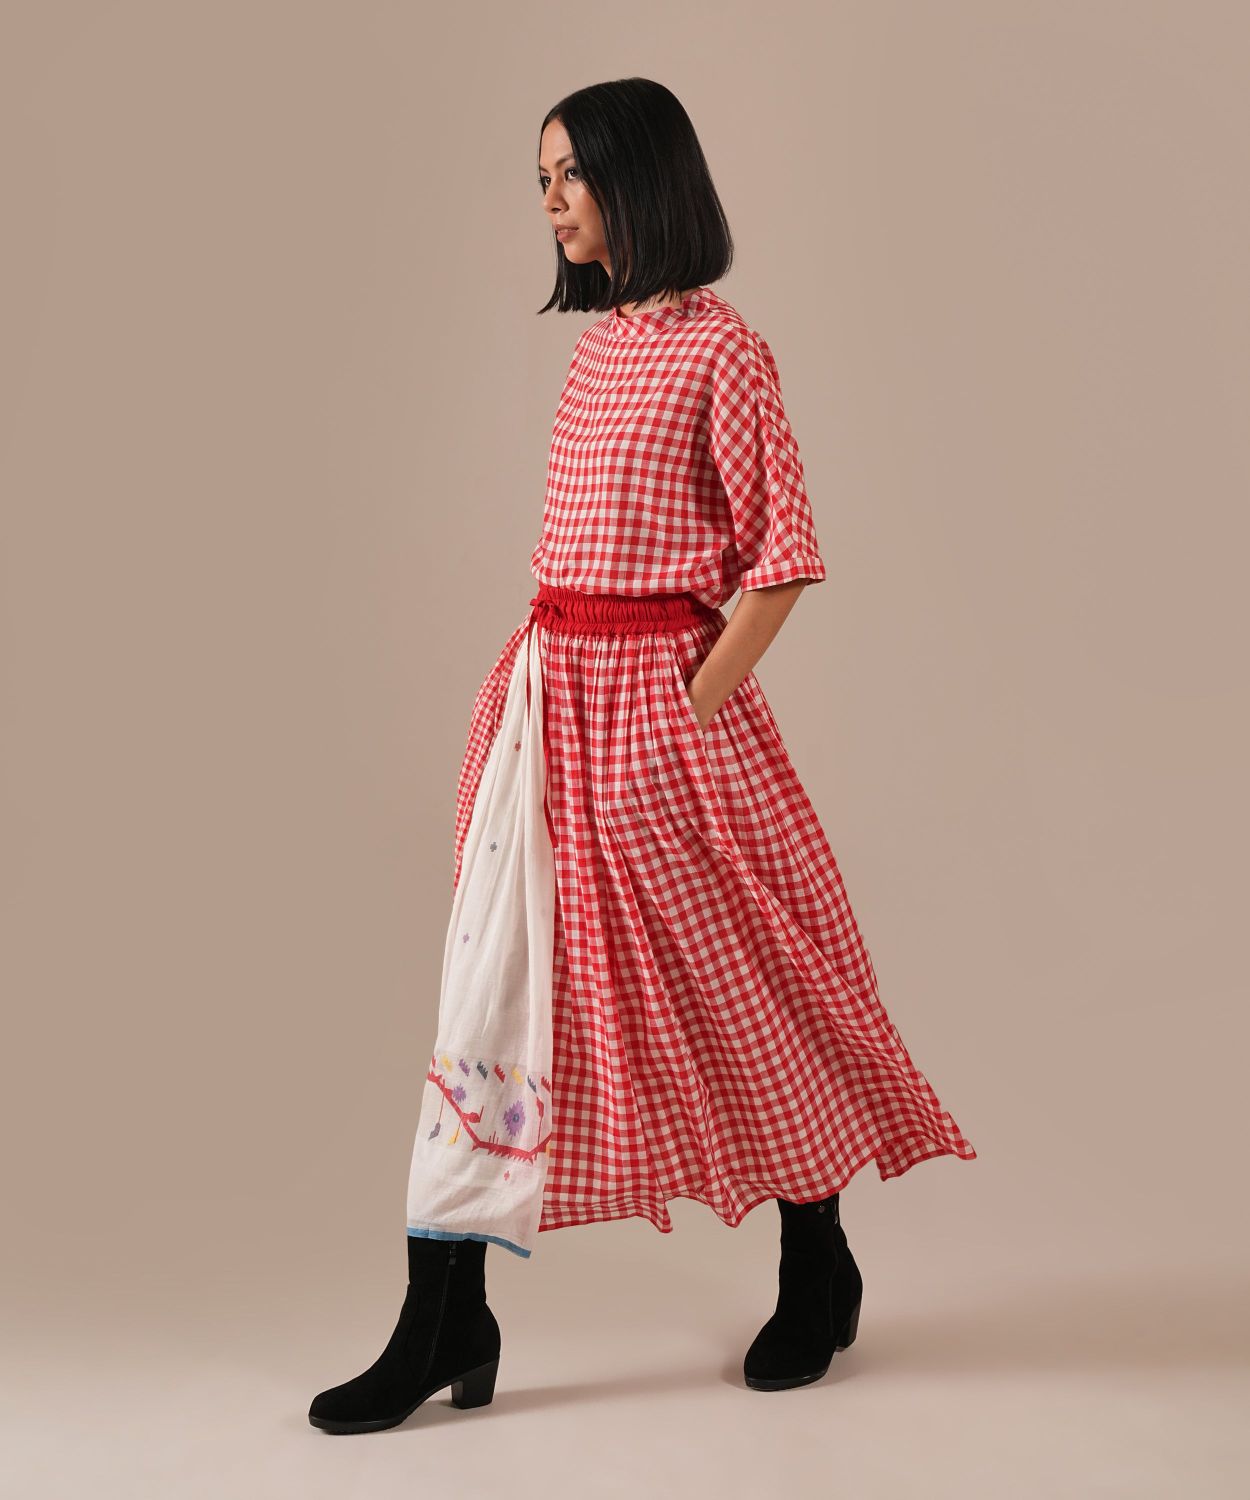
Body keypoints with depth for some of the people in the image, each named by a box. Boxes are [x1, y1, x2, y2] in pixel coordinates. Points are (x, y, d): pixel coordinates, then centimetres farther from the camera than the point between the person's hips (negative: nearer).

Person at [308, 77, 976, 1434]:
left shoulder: (719, 349, -8)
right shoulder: (600, 343, 15)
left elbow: (782, 551, -12)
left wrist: (695, 702, -15)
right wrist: (553, 678, 10)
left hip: (662, 699, -7)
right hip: (552, 690, 8)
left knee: (737, 989, 6)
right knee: (492, 982, 4)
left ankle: (818, 1269, 30)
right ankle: (444, 1324, 13)